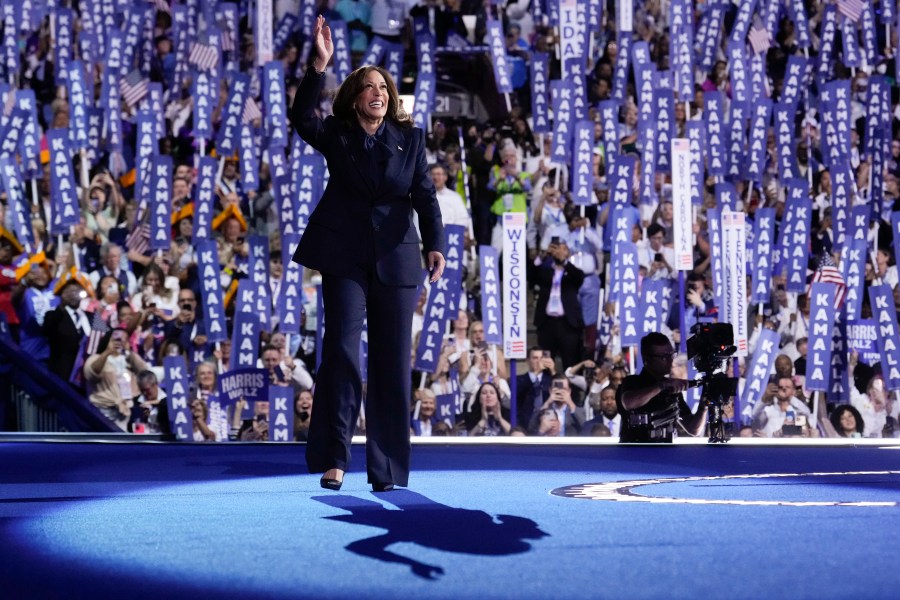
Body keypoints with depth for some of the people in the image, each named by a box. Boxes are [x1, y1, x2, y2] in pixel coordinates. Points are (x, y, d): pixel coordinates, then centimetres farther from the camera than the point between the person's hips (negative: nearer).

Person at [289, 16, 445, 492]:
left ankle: (387, 470, 6)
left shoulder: (410, 138, 8)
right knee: (342, 351, -11)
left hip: (396, 260, 2)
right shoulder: (336, 136, 5)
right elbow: (301, 117, -15)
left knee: (393, 363, 2)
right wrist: (320, 64, -25)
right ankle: (334, 458, -4)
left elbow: (425, 195, 2)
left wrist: (435, 245, -11)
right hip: (345, 258, -2)